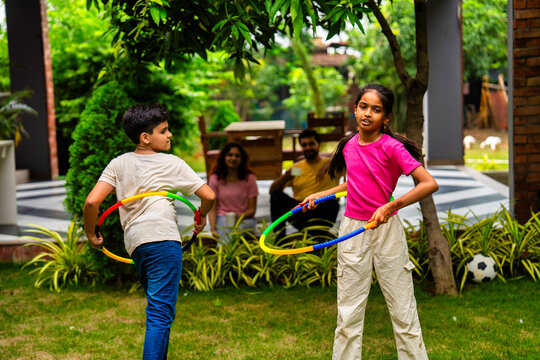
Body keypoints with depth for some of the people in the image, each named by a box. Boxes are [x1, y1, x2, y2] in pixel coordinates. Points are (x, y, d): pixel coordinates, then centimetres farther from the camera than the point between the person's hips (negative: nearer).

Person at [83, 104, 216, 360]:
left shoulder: (118, 164, 13)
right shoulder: (172, 164, 4)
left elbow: (91, 202, 1)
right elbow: (209, 196, 1)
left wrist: (91, 235, 15)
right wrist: (201, 217, 21)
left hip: (134, 243, 6)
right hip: (162, 237, -6)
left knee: (158, 307, 21)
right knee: (161, 312, -8)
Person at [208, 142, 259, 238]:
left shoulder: (249, 178, 0)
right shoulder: (215, 179, 1)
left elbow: (252, 209, 1)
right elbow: (212, 209, -1)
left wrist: (240, 216, -21)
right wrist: (212, 228, -19)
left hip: (244, 218, 1)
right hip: (223, 217, -1)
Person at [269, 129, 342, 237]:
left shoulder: (330, 164, 9)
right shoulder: (296, 167, 16)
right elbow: (272, 190, 8)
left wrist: (329, 163, -22)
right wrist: (284, 177, -12)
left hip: (321, 216, -3)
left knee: (332, 203, -33)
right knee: (276, 195, -17)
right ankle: (279, 237, -21)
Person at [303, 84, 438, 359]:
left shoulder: (392, 147, -11)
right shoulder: (348, 146, 6)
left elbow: (430, 184, -18)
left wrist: (390, 206, -24)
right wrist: (320, 195, 19)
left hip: (386, 229, -4)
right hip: (352, 231, 4)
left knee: (403, 310, 3)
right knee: (348, 312, 8)